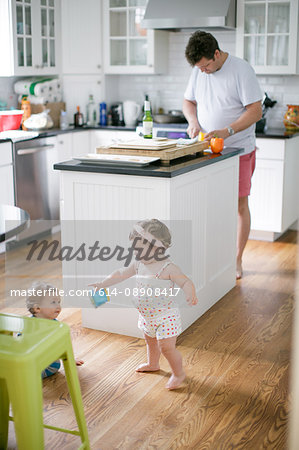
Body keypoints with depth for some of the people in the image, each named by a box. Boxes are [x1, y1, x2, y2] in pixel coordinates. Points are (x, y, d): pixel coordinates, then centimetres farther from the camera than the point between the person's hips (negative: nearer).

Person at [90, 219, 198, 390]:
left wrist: (191, 294, -45)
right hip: (147, 315, 8)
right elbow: (121, 274, 7)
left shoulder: (168, 268, -24)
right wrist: (102, 284, 4)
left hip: (166, 315, -8)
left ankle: (179, 373, 15)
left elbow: (186, 282, -25)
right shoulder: (138, 264, -3)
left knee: (166, 346, -9)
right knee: (150, 341, 27)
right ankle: (153, 364, 54)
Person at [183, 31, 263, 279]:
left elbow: (256, 111, -15)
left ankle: (237, 260, 13)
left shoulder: (241, 69, -13)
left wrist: (227, 131, -26)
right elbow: (188, 101, 17)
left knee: (239, 204, 1)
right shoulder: (198, 71, 5)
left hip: (238, 150, -5)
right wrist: (194, 122, -5)